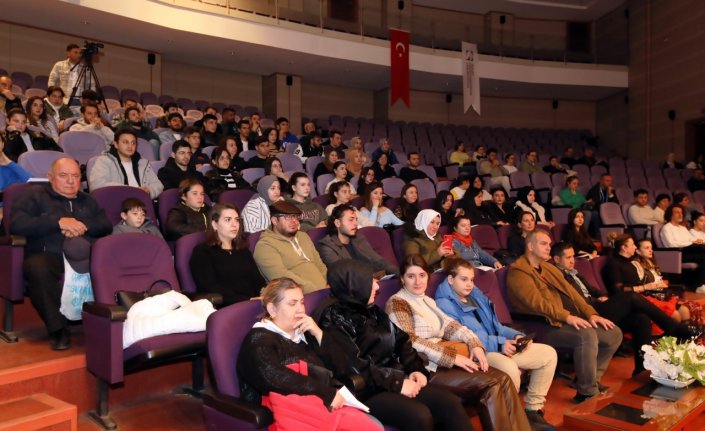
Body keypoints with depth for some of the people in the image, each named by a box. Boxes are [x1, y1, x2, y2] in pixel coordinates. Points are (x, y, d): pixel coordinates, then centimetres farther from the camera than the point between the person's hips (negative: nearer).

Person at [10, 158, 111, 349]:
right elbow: (17, 224, 2)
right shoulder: (34, 195, 21)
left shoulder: (87, 201, 31)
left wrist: (82, 225, -7)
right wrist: (57, 221, -8)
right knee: (37, 267, -38)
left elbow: (107, 226, 13)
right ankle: (58, 328, -26)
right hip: (48, 256, -1)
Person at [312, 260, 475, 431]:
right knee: (419, 415, -29)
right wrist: (397, 382, -17)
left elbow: (400, 340, 16)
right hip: (366, 390, -7)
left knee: (451, 403, -11)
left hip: (395, 379, 8)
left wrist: (416, 369, -1)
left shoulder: (371, 311, 15)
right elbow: (354, 368, -19)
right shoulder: (333, 319, -10)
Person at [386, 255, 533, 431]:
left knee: (502, 379, -10)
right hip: (426, 368, -8)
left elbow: (450, 325, 11)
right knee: (490, 384, -19)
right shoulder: (396, 303, -6)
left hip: (445, 360, 8)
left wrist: (475, 344, -8)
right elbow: (409, 342, -17)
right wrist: (452, 356, -20)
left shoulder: (428, 301, 20)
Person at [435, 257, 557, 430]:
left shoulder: (478, 297, 21)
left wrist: (516, 336, 1)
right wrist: (499, 344, -23)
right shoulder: (444, 304, -7)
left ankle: (533, 409, 8)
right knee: (509, 368, -38)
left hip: (502, 347, 9)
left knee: (549, 354, 2)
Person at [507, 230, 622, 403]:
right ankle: (588, 392, -17)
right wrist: (567, 316, -30)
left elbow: (570, 291, 12)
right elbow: (536, 301, -22)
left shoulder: (549, 268, 20)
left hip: (565, 321, 9)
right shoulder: (518, 272, -10)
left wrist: (590, 313, -2)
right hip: (543, 327, -9)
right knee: (587, 335, -32)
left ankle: (590, 380, 12)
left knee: (614, 333, 2)